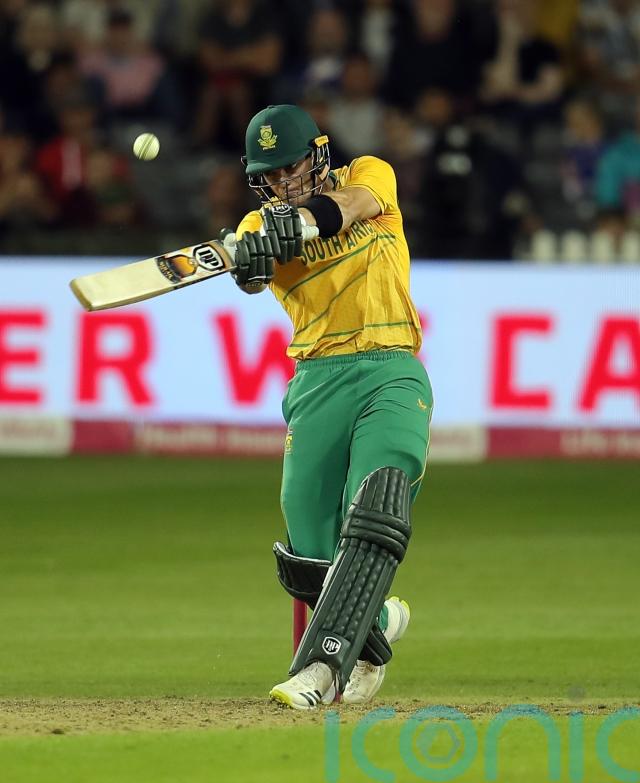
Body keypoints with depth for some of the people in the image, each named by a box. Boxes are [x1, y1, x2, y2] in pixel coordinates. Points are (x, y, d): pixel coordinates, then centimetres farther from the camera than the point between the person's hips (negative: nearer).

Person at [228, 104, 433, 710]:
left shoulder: (369, 175, 9)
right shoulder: (262, 222, 10)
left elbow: (349, 205, -17)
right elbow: (252, 274, -14)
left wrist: (301, 222, -38)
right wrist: (250, 258, -39)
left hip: (391, 371, -3)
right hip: (318, 381, 3)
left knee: (375, 516, -25)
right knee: (310, 556, -1)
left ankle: (322, 665, -34)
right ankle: (376, 625, 30)